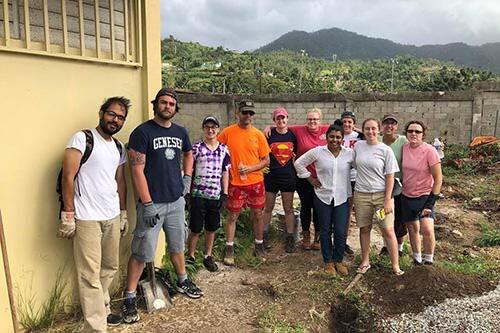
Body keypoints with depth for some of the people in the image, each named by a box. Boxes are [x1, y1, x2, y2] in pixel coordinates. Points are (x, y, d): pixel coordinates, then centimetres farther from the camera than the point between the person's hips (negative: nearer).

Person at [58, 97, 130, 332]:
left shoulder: (119, 148, 14)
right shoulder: (82, 139, -7)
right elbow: (68, 177, -11)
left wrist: (123, 213, 18)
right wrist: (68, 215, -14)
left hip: (112, 217, 7)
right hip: (86, 218, -7)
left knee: (110, 268, 14)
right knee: (90, 275, -3)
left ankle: (101, 310, 32)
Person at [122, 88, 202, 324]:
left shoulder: (180, 132, 7)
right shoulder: (142, 132, -10)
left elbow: (188, 154, 28)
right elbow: (137, 170, -15)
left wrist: (187, 178, 12)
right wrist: (147, 204, -19)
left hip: (176, 201, 6)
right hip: (152, 203, -5)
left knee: (177, 246, 20)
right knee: (142, 253, 1)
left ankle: (182, 281, 40)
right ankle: (129, 297, 15)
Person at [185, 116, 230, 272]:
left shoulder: (224, 149, 6)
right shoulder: (196, 147, -2)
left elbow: (225, 172, 8)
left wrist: (225, 194, 4)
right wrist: (188, 192, -4)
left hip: (216, 195, 3)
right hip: (198, 195, -3)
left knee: (211, 228, 12)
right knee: (195, 228, 4)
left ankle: (208, 257, 27)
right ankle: (190, 257, 21)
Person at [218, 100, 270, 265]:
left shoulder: (258, 134, -1)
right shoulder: (228, 132, -5)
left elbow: (266, 160, 1)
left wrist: (250, 168, -14)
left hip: (256, 182, 2)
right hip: (235, 183, -1)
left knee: (258, 215, 11)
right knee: (232, 216, 7)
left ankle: (259, 247, 28)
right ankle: (229, 249, 21)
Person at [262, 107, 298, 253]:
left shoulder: (293, 135, 2)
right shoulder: (269, 134, -4)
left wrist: (297, 169, 6)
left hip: (288, 176, 1)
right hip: (271, 176, -1)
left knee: (288, 208, 8)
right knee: (268, 207, 10)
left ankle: (290, 238, 18)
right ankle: (263, 235, 24)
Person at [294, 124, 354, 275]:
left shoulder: (350, 153, -2)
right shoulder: (317, 152, -4)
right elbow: (299, 162, 4)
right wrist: (310, 178, 2)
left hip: (342, 198, 1)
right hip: (323, 197, 0)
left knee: (340, 232, 1)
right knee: (325, 231, 10)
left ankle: (338, 260, 24)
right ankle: (328, 261, 26)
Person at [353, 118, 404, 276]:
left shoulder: (386, 150, -5)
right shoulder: (358, 146, 3)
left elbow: (390, 176, -6)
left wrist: (388, 199, -10)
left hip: (382, 194, -2)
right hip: (361, 194, 3)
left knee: (388, 230, -3)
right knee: (364, 229, 11)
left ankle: (395, 266, 10)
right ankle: (365, 261, 26)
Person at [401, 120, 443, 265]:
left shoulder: (429, 151, -15)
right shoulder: (404, 148, -1)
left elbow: (438, 179, -13)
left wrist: (431, 202, -17)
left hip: (424, 196, -4)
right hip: (406, 196, 5)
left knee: (427, 230, -19)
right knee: (412, 229, 15)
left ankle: (428, 259, 2)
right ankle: (417, 258, 33)